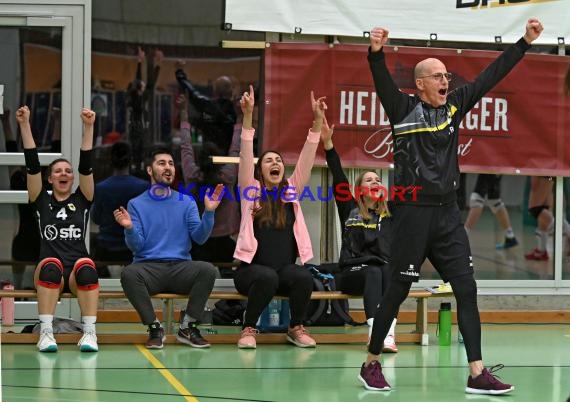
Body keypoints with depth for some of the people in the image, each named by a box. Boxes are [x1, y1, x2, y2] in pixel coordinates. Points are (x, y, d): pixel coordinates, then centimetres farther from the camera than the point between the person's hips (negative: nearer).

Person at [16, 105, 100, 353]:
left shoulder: (81, 200, 16)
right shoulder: (42, 202, 16)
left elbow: (86, 165, 5)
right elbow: (32, 164, 7)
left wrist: (88, 127, -6)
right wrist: (25, 125, -2)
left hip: (78, 276, 0)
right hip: (49, 275, 0)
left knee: (86, 268, -35)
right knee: (51, 266, -36)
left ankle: (89, 332, -37)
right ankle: (46, 333, -40)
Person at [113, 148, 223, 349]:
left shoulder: (186, 202, 13)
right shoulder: (136, 204, 8)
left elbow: (199, 237, 1)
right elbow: (137, 246, 0)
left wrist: (209, 212, -14)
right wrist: (129, 228, -20)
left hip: (180, 267, 1)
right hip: (148, 267, -1)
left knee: (208, 270, -30)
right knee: (129, 273, -35)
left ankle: (188, 327, -13)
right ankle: (155, 327, -17)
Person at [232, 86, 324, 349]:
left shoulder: (291, 192, 11)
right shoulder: (251, 191, 4)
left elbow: (307, 158, 1)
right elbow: (246, 157, -9)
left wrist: (317, 122, -11)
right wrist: (248, 118, -21)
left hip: (286, 269, 3)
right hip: (252, 269, -3)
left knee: (304, 277, -30)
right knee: (267, 277, -36)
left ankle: (296, 328, -5)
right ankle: (248, 329, -15)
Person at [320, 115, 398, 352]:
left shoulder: (389, 215, 17)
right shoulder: (350, 209, 12)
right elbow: (338, 177, 2)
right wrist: (328, 144, -9)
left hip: (383, 268, 2)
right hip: (352, 271, -2)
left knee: (388, 272, -32)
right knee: (374, 273, -34)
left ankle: (388, 335, -47)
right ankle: (375, 334, -50)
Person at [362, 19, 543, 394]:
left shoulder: (455, 106, 9)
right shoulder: (404, 108, -5)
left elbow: (492, 76, 11)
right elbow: (383, 82, -23)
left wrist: (525, 42, 7)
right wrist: (376, 53, -43)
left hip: (448, 213, 5)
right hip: (413, 213, -5)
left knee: (467, 289, 0)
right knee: (398, 290, 2)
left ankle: (477, 373, 0)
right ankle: (371, 364, 16)